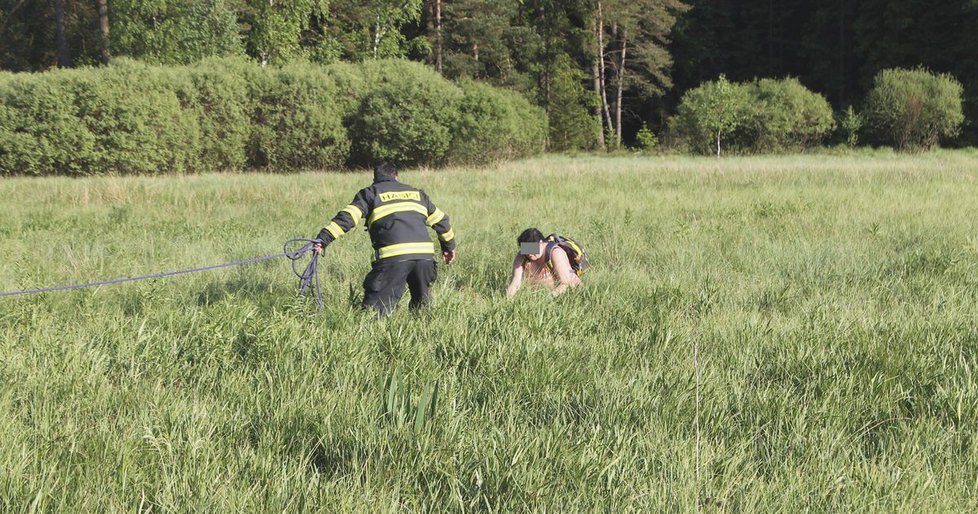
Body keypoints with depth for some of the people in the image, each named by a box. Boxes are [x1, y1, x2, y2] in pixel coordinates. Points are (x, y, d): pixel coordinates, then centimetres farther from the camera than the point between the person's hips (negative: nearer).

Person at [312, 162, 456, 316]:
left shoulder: (369, 193, 15)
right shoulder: (417, 193, 29)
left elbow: (347, 218, 0)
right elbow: (440, 219, 35)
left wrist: (323, 239, -4)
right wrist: (449, 246, 48)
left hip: (393, 256, -4)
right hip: (425, 255, 4)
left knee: (373, 308, -9)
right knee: (422, 304, 22)